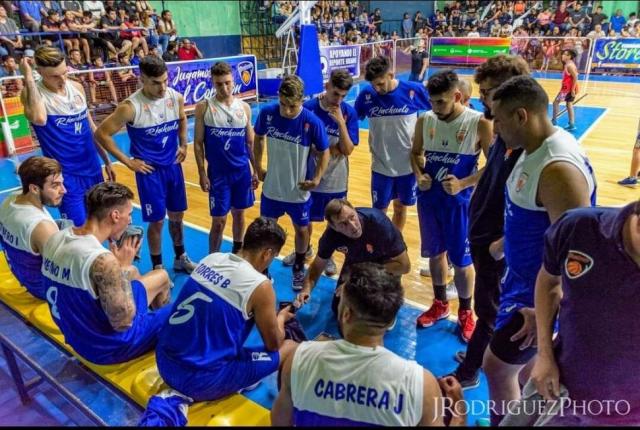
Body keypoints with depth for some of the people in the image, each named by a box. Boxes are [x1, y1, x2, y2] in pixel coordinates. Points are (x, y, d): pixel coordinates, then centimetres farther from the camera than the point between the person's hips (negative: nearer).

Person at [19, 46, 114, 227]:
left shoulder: (76, 87, 3)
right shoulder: (32, 93, -13)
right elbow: (39, 119, -37)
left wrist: (107, 161, 16)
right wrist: (28, 78, -28)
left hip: (92, 170, 5)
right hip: (66, 176, -5)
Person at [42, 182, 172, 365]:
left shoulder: (56, 238, -8)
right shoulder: (102, 259, -35)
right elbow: (123, 322, -27)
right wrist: (123, 267, -19)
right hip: (106, 346, -8)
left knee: (161, 276, 22)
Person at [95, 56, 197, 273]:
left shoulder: (176, 98, -5)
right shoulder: (131, 107, -21)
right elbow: (101, 133, -14)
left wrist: (183, 145, 7)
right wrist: (128, 162, -12)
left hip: (173, 166, 5)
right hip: (149, 170, -5)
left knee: (177, 215, 16)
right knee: (157, 221, 3)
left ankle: (180, 258, 36)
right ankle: (157, 268, 23)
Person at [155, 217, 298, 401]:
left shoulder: (211, 259, 3)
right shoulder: (260, 286, -15)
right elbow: (273, 344, 0)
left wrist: (267, 314, 26)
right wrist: (281, 317, 20)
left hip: (165, 364, 7)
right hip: (201, 380, -7)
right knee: (290, 348, 4)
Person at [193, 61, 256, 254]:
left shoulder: (244, 107, 2)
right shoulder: (204, 107, -6)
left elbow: (250, 142, 8)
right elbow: (198, 143, -4)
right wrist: (202, 174, -9)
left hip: (242, 171, 3)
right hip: (218, 173, -3)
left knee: (239, 213, 15)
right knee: (219, 220, 0)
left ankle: (237, 252, 35)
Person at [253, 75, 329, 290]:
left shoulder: (312, 122, -21)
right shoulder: (267, 113, -14)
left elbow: (324, 152, -7)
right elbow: (259, 138, 5)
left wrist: (317, 179, -15)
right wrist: (258, 168, 7)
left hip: (299, 190, -2)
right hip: (271, 187, 2)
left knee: (301, 230, 16)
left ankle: (298, 268, 40)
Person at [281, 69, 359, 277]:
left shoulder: (349, 113, -9)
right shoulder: (309, 108, -12)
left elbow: (347, 150, -14)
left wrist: (340, 122, -24)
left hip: (336, 178, 0)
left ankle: (328, 255, 37)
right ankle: (305, 249, 43)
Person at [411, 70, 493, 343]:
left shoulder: (479, 123, -13)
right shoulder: (424, 120, -1)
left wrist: (463, 184, -21)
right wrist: (419, 176, -6)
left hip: (459, 201, -4)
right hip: (428, 199, 4)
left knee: (461, 261, 7)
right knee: (435, 253, 17)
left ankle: (465, 312, 29)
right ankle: (440, 304, 38)